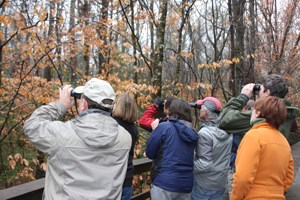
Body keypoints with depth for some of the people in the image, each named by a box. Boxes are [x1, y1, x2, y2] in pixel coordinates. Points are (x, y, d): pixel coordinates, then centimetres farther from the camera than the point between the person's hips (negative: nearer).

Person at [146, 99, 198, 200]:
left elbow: (149, 153, -5)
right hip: (186, 185, 6)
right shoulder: (192, 133, 7)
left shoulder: (164, 127, -11)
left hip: (165, 183, -5)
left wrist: (155, 131, 8)